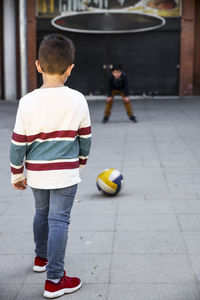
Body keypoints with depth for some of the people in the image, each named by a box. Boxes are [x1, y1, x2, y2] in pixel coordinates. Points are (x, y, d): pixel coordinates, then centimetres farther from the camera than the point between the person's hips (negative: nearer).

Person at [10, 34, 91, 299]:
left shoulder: (27, 102, -11)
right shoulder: (77, 100, -10)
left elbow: (18, 143, -5)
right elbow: (85, 139, 3)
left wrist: (17, 174, 8)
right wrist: (80, 163, 21)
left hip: (37, 174, 2)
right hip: (66, 174, -2)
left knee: (42, 213, 23)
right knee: (59, 221, 1)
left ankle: (41, 257, 43)